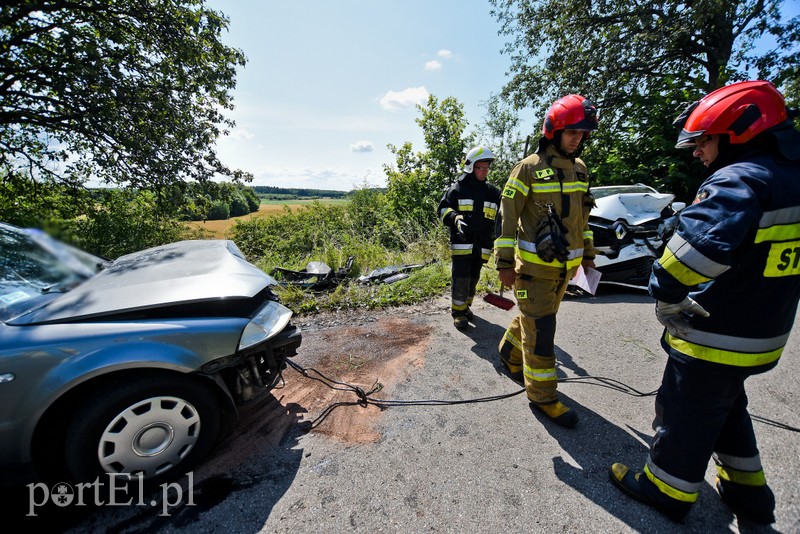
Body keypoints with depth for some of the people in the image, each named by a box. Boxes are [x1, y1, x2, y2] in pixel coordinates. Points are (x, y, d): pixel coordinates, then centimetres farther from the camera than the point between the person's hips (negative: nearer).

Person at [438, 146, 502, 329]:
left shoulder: (493, 192, 13)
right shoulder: (457, 189, 0)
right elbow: (443, 210, -4)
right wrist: (456, 218, -23)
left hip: (482, 245, 5)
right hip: (461, 243, -4)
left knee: (473, 279, 14)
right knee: (461, 278, -7)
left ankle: (466, 305, 31)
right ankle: (458, 312, 7)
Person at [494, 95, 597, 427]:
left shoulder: (579, 168, 12)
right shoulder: (529, 168, -10)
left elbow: (582, 215, 20)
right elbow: (507, 216, -11)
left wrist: (588, 253, 20)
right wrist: (504, 262, -13)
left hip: (566, 265, 7)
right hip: (534, 265, -7)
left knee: (536, 317, 19)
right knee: (540, 329, -2)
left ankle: (510, 352, 44)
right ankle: (542, 395, 12)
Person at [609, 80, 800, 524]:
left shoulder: (740, 179, -22)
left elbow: (700, 245, -38)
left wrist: (667, 300, -24)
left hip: (713, 340, -9)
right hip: (762, 336, 9)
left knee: (684, 414, 11)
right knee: (726, 408, 28)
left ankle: (665, 491, 33)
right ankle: (748, 492, 46)